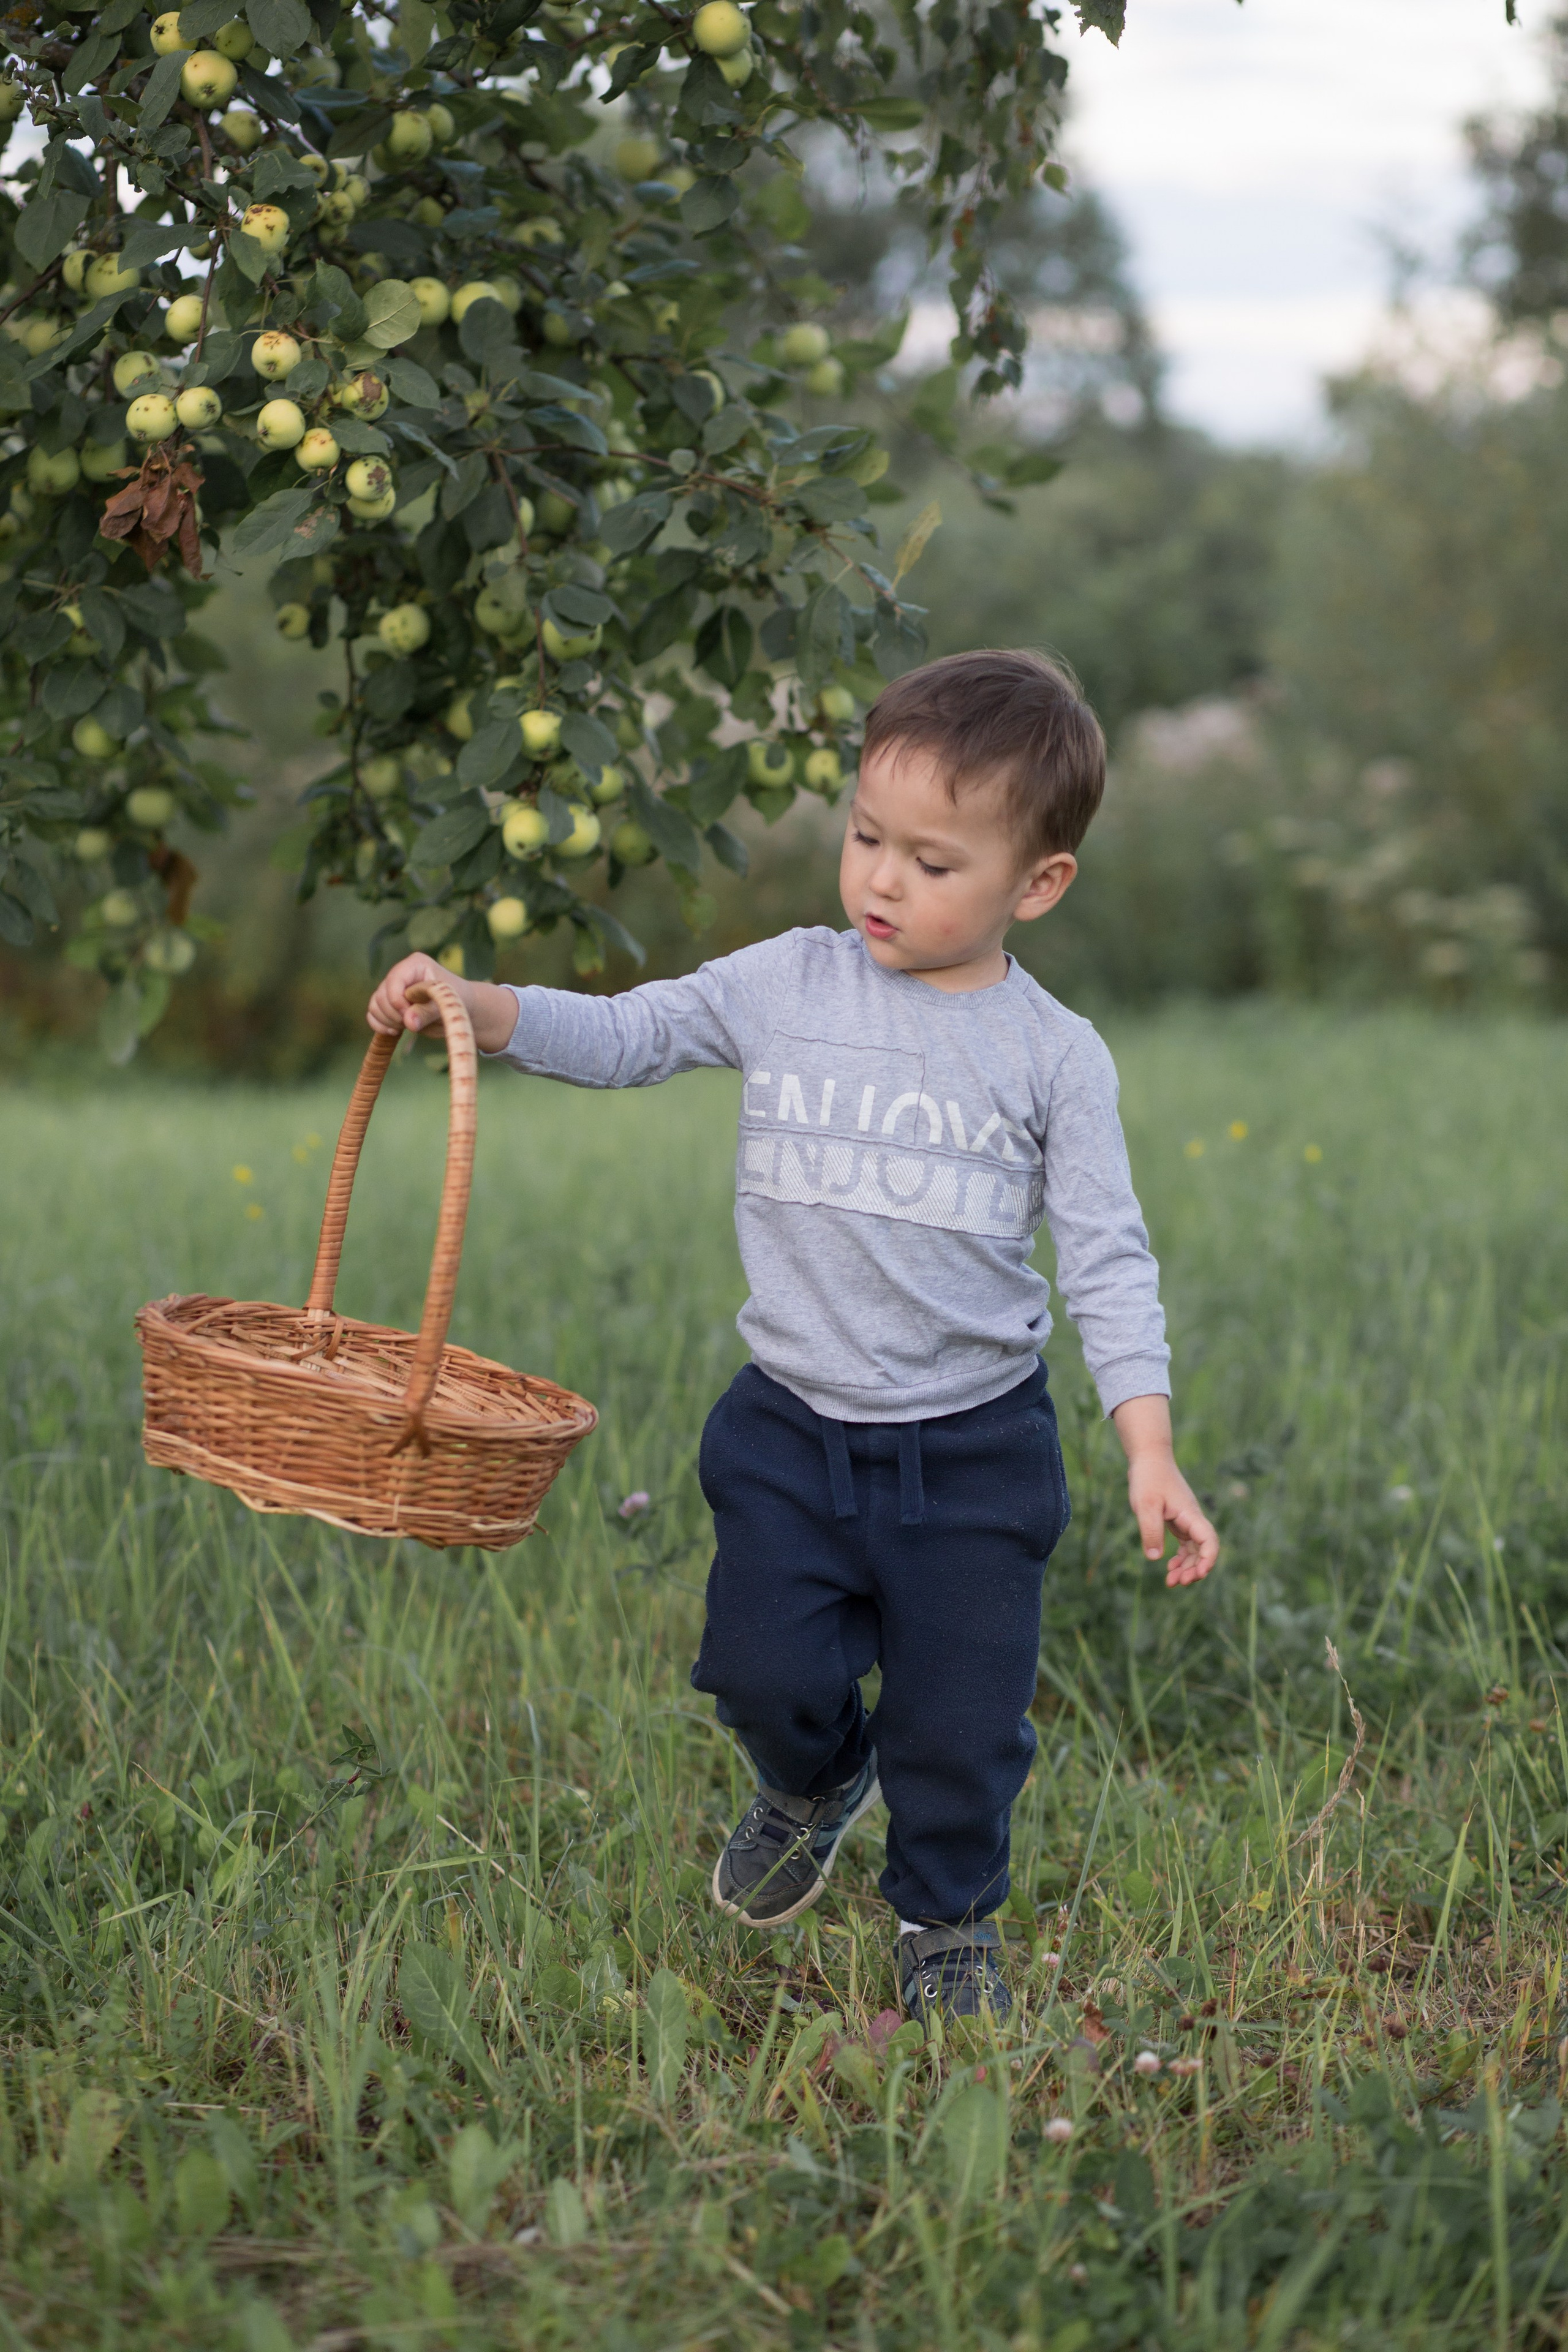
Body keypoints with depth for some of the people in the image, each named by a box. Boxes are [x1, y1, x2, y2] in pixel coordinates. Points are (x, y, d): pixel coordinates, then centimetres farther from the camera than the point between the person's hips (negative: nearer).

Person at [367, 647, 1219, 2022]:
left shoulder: (1053, 1055, -7)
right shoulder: (784, 987, -2)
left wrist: (1149, 1445, -13)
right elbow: (622, 1037, 4)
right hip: (792, 1429, 2)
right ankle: (816, 1783, 38)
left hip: (976, 1447, -2)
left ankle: (949, 1920, 31)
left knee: (964, 1717, 4)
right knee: (767, 1674, 2)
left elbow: (1107, 1259, -5)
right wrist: (470, 1007, -12)